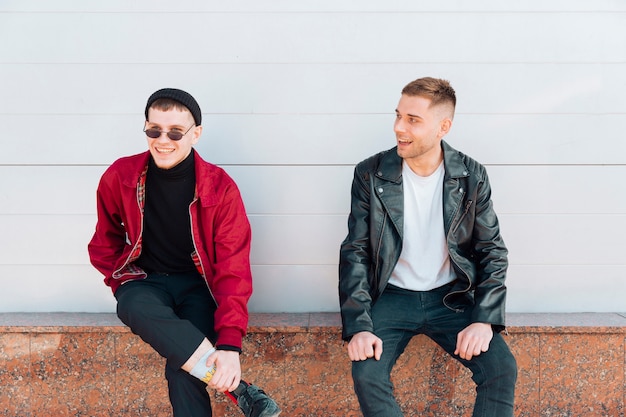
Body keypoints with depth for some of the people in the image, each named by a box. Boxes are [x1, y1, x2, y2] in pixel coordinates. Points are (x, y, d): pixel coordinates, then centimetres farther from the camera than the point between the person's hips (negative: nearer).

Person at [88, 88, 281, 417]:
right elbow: (105, 243, 13)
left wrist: (229, 343, -27)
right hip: (143, 281, 2)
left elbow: (233, 268, -16)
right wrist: (125, 282, -5)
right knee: (138, 308, -36)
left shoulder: (220, 188, -13)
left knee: (182, 368, -31)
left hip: (198, 282, -2)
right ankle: (238, 389, -33)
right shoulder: (119, 177, -6)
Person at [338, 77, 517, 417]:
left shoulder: (472, 177, -4)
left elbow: (493, 252, 1)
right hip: (392, 297, -1)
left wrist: (485, 320, -13)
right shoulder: (370, 175, -7)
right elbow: (355, 253, -6)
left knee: (502, 370, -20)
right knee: (366, 375, -25)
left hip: (452, 298, 1)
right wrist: (359, 326, -17)